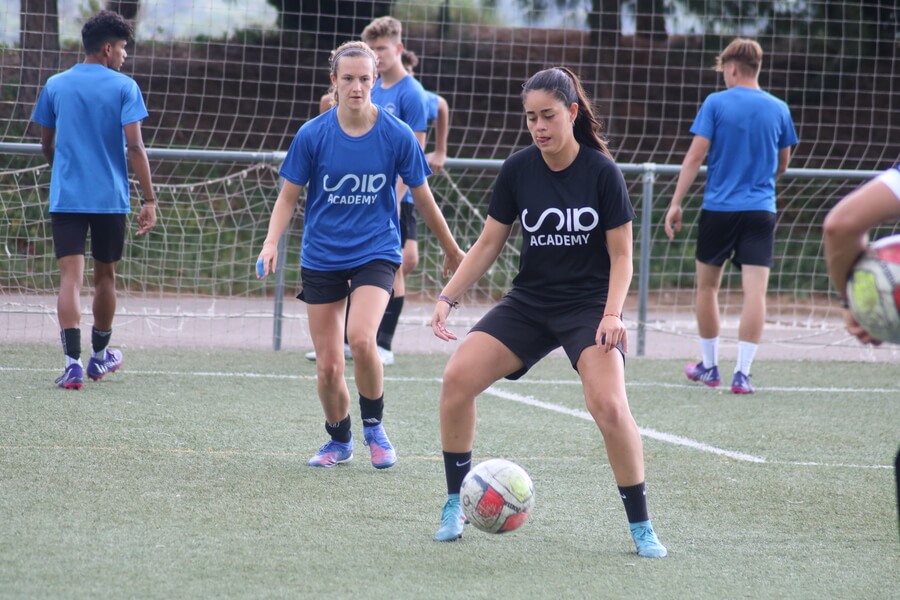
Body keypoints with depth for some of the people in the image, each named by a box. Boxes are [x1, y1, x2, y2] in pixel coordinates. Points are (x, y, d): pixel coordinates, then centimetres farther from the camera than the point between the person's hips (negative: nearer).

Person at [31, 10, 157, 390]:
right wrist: (149, 200, -8)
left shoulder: (55, 86, 6)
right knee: (105, 275, 16)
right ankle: (100, 355, 32)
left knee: (71, 276, -5)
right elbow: (134, 147, -11)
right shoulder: (124, 87, -4)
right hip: (111, 198, -1)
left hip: (65, 198, 1)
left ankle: (73, 363, -19)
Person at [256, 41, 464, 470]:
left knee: (361, 339, -26)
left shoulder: (397, 136, -8)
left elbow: (423, 199, 5)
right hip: (322, 256, 2)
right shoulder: (313, 135, -7)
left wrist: (452, 251, 14)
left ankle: (374, 426, -1)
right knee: (328, 367, 1)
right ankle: (339, 440, 29)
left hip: (375, 252, -2)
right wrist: (272, 242, -15)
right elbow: (289, 196, 1)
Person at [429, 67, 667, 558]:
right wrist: (448, 297, -5)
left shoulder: (602, 172, -10)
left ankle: (641, 526, -9)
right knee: (457, 376, -15)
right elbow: (488, 245, 5)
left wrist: (612, 313, -18)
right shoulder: (518, 170, -2)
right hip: (528, 302, 4)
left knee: (608, 405, -26)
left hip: (588, 305, -4)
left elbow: (621, 254, -5)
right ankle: (454, 506, 1)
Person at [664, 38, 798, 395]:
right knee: (755, 291, -3)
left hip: (718, 208, -1)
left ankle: (709, 366, 22)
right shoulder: (779, 110, 4)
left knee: (707, 285, 15)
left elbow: (695, 156, -8)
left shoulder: (716, 103, -5)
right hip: (761, 211, 1)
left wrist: (676, 203, -5)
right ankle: (742, 373, -11)